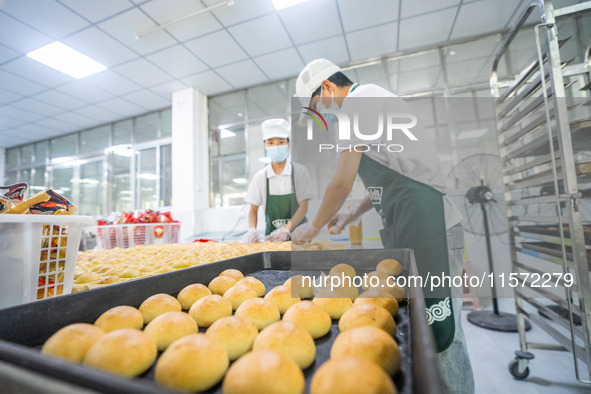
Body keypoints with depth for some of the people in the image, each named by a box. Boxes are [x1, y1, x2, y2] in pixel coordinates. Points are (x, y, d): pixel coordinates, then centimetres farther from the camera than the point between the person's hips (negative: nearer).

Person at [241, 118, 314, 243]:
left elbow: (303, 207, -7)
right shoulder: (260, 177, 5)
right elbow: (253, 210, 7)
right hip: (271, 237, 2)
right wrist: (252, 230, -13)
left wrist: (286, 230, -22)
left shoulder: (300, 171, -1)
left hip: (297, 235, -1)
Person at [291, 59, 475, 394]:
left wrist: (314, 227, 5)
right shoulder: (371, 102, 24)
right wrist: (354, 213, 20)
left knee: (440, 332, 0)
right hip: (409, 228, 10)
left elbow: (343, 181, -10)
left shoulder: (358, 100, -6)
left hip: (427, 225, -10)